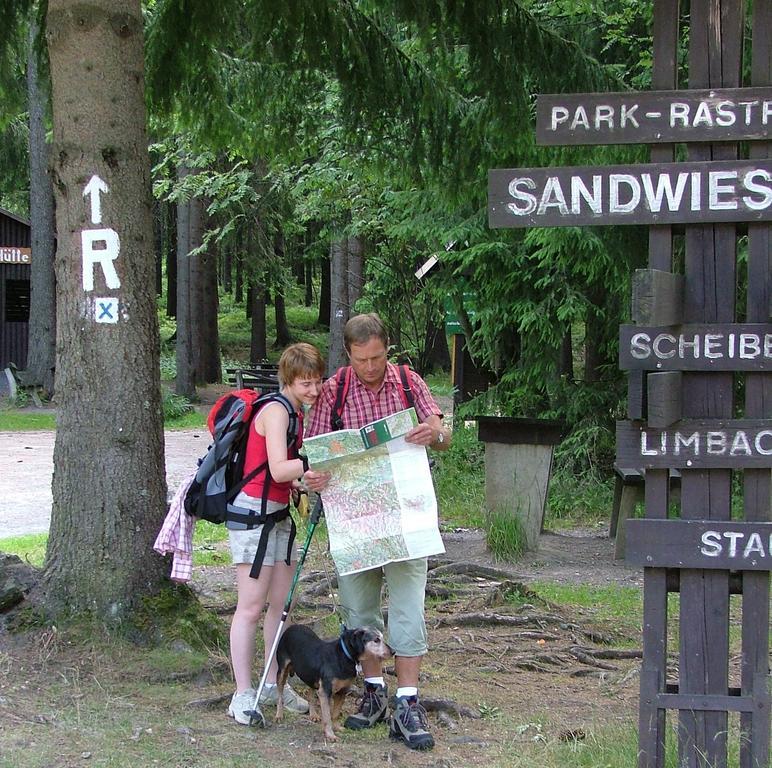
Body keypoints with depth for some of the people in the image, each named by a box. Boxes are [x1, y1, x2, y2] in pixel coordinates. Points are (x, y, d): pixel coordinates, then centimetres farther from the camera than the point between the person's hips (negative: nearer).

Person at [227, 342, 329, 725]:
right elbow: (278, 470, -26)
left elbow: (292, 472, 8)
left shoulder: (296, 413, 13)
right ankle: (243, 694, -4)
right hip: (253, 512, -9)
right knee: (251, 607, -7)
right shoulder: (276, 411, -16)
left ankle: (273, 684, 20)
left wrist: (308, 478, -12)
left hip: (280, 514, 9)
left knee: (280, 604, 11)